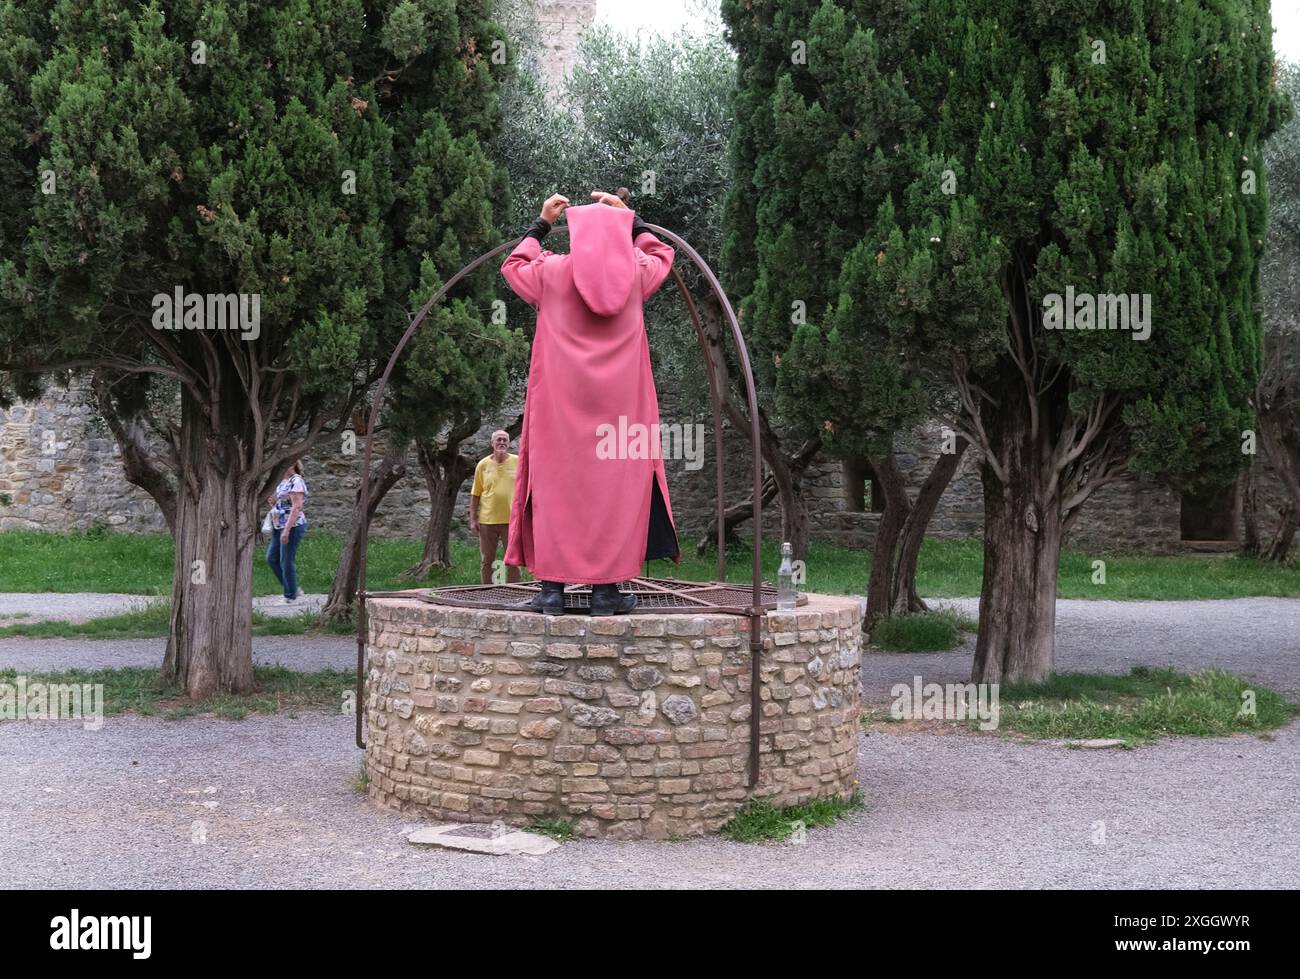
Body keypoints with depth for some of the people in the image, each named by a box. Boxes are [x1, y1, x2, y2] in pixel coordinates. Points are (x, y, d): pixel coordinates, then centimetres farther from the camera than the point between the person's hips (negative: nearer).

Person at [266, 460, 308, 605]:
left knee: (287, 562, -3)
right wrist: (273, 502, 3)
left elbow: (296, 507, -21)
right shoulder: (283, 482, 13)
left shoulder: (296, 482, -15)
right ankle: (294, 590, 20)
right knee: (272, 558, 11)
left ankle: (290, 596, 9)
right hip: (279, 526, 10)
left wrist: (287, 530, -25)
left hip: (293, 527, -10)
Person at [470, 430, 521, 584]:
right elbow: (475, 494, 7)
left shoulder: (518, 462, 2)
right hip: (487, 520, 1)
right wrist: (473, 519, 2)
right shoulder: (483, 464, 3)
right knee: (487, 561, 7)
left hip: (511, 520, 0)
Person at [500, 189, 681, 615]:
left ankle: (553, 587, -4)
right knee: (614, 482, 3)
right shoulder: (636, 273, 3)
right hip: (620, 400, 1)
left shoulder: (552, 272, 0)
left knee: (556, 482, 1)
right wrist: (627, 216, 30)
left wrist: (541, 223, 28)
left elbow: (512, 265, 22)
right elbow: (662, 253, 27)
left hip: (561, 403, -1)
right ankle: (606, 588, 0)